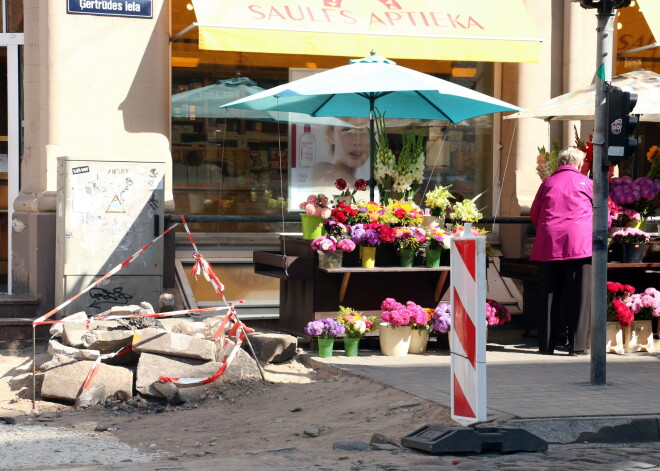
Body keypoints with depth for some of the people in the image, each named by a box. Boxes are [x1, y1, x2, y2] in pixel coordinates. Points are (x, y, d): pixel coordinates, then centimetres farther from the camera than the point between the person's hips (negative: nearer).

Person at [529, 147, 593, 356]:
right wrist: (598, 233, 29)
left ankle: (547, 344, 8)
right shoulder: (586, 183, 6)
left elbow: (534, 215, 18)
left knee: (549, 294, 6)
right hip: (579, 243, -2)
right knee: (578, 295, -1)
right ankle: (577, 344, -4)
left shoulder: (547, 183, 12)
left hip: (548, 245, 3)